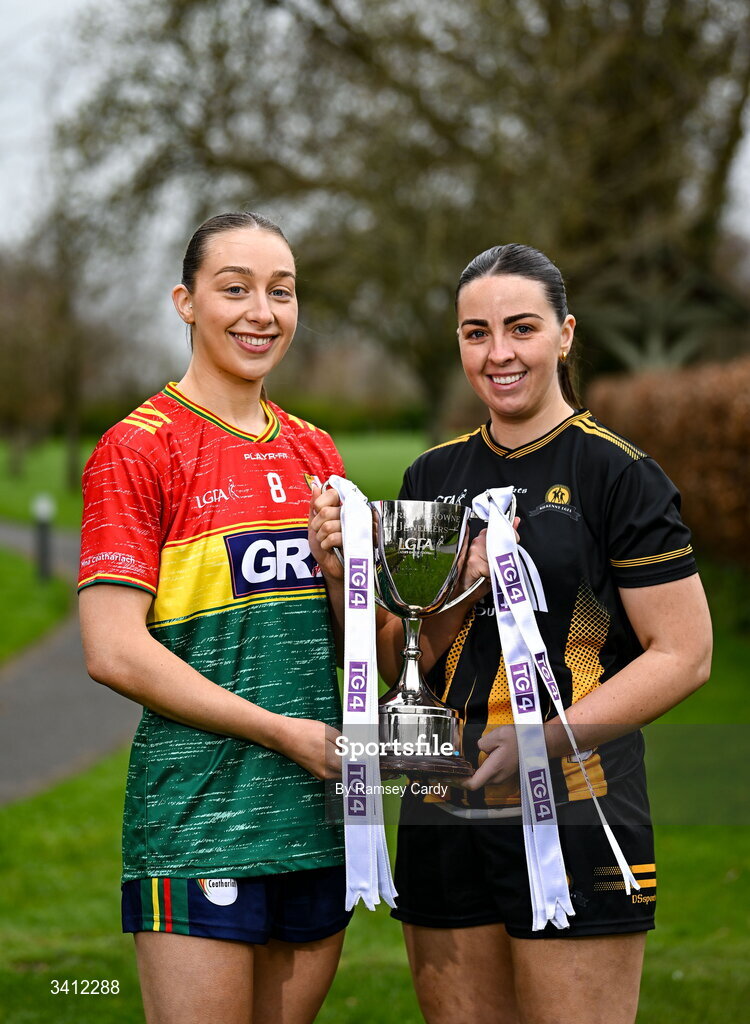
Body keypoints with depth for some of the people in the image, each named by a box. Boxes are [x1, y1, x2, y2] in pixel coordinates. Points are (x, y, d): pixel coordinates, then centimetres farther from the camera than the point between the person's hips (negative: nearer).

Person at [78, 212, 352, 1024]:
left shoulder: (315, 454, 14)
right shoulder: (136, 451, -6)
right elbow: (114, 652, -14)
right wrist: (283, 731, -13)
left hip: (319, 816, 6)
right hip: (197, 822, -6)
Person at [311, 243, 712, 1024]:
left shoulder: (617, 473, -5)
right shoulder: (433, 477, 12)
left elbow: (684, 655, -8)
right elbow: (404, 662, 10)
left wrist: (544, 738, -18)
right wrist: (346, 577, -9)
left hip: (573, 815, -5)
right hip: (444, 817, 5)